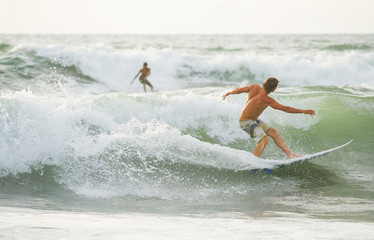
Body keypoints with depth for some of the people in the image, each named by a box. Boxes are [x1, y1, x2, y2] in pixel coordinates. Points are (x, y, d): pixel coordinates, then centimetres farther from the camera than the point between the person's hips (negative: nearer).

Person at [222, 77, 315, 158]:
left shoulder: (255, 87, -8)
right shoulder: (267, 100, -27)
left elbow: (239, 90, 7)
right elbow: (285, 109, -25)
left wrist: (228, 93, 27)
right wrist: (304, 111, -20)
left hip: (254, 120, 9)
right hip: (246, 122, -9)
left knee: (273, 132, 1)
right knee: (264, 139, -26)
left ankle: (291, 154, -2)